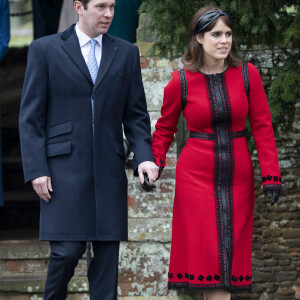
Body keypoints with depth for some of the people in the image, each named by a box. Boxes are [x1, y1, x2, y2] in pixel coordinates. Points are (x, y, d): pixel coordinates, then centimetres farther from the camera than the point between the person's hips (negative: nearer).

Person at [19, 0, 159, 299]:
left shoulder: (126, 53, 10)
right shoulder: (45, 49, 1)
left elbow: (135, 115, 10)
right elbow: (31, 117, 0)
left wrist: (144, 157, -6)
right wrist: (36, 170, -9)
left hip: (109, 169, 3)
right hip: (64, 167, -3)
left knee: (107, 252, 1)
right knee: (68, 250, -9)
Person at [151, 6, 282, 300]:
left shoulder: (247, 74, 0)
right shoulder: (180, 82, -3)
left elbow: (262, 127, 1)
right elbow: (164, 129, 10)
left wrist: (271, 175, -5)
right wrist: (154, 165, -4)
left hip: (237, 175, 2)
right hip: (196, 174, -2)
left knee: (232, 251, 2)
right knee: (209, 252, -5)